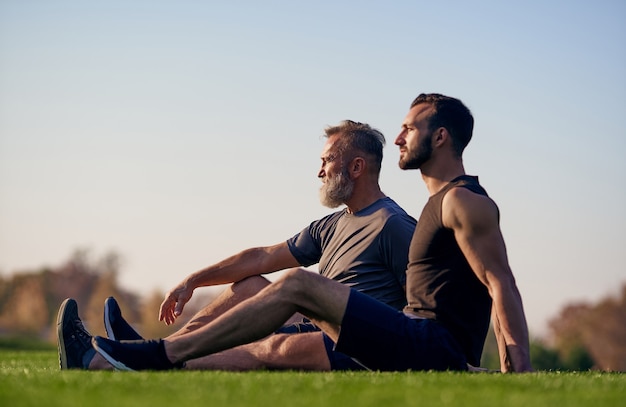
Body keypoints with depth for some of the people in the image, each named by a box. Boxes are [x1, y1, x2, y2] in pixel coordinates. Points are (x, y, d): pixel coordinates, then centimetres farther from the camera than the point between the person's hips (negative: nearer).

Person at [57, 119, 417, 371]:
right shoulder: (331, 226, 20)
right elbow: (263, 257, 19)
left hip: (361, 351, -10)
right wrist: (193, 281, 15)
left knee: (274, 349, -32)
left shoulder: (394, 226, -8)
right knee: (251, 286, 11)